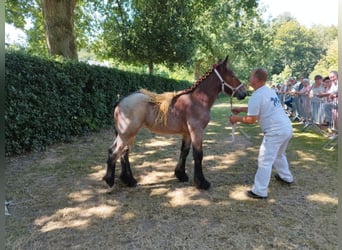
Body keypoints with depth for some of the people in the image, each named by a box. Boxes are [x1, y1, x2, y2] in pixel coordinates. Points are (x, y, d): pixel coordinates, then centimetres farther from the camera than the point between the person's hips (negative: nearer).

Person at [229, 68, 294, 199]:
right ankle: (286, 177, 49)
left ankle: (259, 192, 4)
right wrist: (240, 109, 24)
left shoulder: (256, 96, -17)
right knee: (279, 154, 30)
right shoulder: (269, 90, 13)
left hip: (275, 132, -10)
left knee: (265, 161, -2)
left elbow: (251, 120, -14)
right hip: (287, 128, 10)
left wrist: (236, 118, 1)